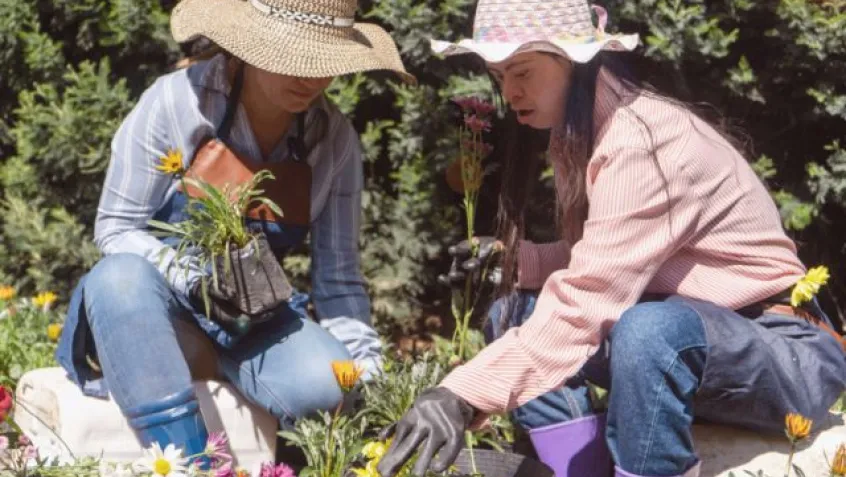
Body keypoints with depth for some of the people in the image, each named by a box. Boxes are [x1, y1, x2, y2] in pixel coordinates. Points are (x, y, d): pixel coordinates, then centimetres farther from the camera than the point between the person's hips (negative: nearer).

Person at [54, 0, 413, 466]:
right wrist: (192, 278, -26)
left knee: (328, 381, -29)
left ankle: (207, 361, -2)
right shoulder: (177, 100, -15)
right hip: (161, 304, -1)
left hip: (253, 320, 2)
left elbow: (337, 278, -1)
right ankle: (186, 460, -31)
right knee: (121, 276, -37)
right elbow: (115, 229, -10)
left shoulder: (336, 139, -6)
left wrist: (368, 383, -11)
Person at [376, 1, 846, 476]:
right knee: (516, 314, -1)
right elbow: (598, 267, 8)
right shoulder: (582, 134, 5)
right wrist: (510, 259, -9)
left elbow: (587, 304, -31)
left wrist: (464, 395, -37)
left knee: (649, 330, -38)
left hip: (789, 352, -9)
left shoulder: (645, 139, -23)